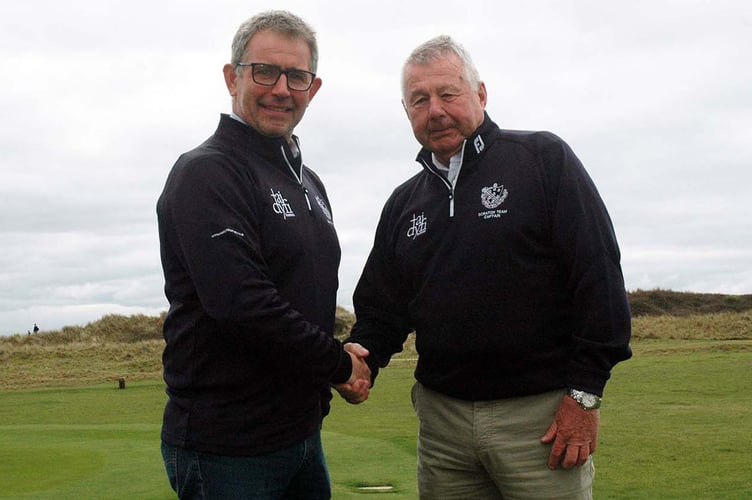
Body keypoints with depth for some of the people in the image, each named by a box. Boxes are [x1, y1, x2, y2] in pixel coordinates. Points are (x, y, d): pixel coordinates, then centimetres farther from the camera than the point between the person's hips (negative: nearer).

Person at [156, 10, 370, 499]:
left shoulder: (308, 181, 15)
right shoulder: (206, 173, -14)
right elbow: (243, 303, -25)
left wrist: (342, 355, 2)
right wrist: (339, 364, -13)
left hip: (302, 435, 8)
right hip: (226, 451, -8)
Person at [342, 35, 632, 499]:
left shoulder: (543, 159, -3)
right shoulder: (404, 204, 13)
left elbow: (599, 276, -8)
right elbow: (380, 306, 16)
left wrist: (584, 393, -12)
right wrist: (361, 355, -7)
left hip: (543, 416, -4)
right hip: (441, 417, 5)